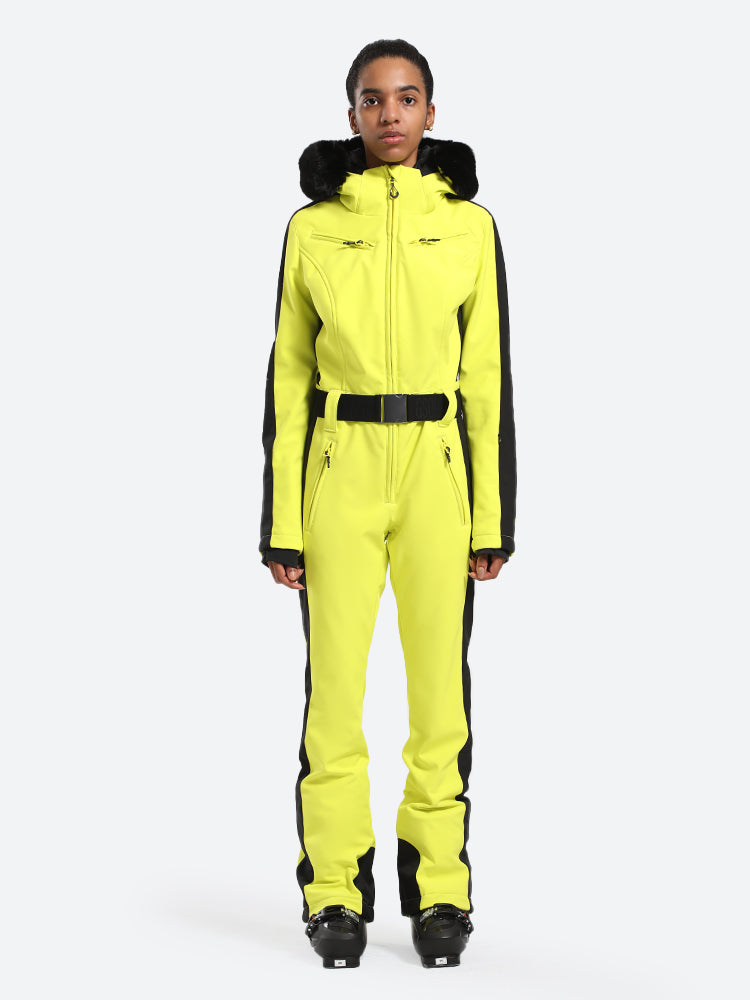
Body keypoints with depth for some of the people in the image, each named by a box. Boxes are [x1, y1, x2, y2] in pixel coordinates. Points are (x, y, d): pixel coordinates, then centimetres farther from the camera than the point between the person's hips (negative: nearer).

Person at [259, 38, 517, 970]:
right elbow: (289, 378, 5)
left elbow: (488, 377, 4)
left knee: (439, 686, 0)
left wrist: (493, 516, -1)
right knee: (336, 685, -2)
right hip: (341, 470, 0)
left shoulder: (468, 224, 5)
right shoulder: (312, 226, 4)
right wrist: (282, 522, -1)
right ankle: (337, 899, 9)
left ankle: (437, 896, 11)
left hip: (436, 471, 0)